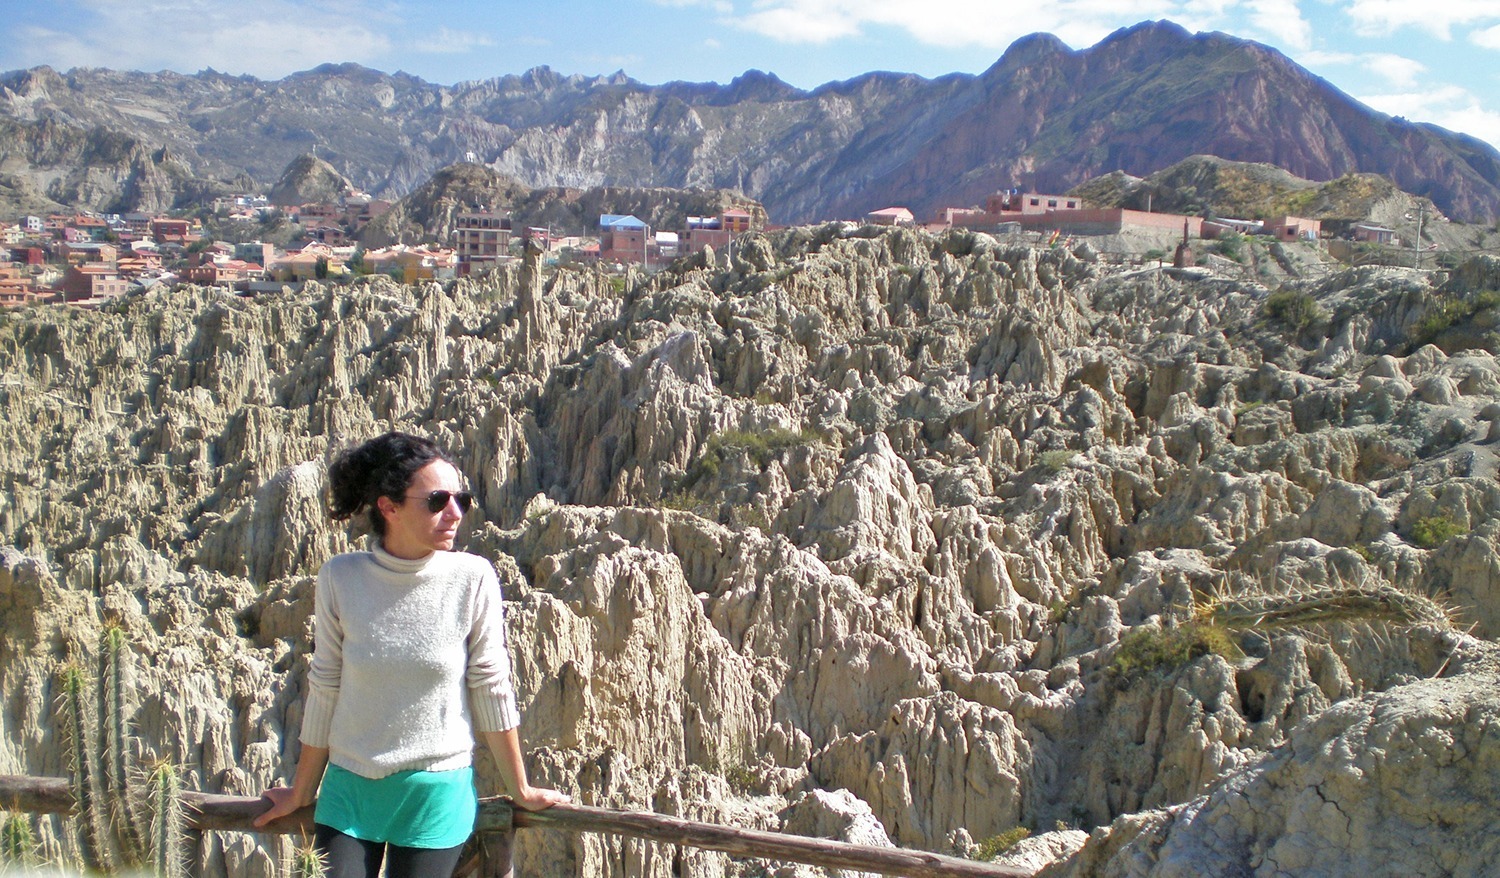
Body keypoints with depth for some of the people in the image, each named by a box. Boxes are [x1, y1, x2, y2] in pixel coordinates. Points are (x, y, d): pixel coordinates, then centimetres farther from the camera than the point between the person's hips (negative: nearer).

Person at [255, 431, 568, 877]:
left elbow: (491, 690, -3)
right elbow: (325, 691, 3)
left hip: (437, 794, -1)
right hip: (349, 789, 2)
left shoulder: (472, 578, -12)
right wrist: (301, 792, 13)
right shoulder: (340, 579, -8)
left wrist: (520, 790, 5)